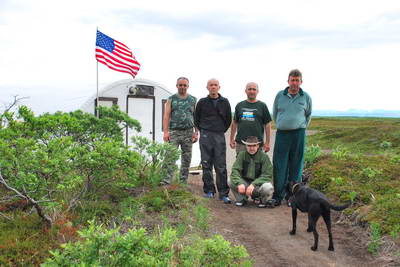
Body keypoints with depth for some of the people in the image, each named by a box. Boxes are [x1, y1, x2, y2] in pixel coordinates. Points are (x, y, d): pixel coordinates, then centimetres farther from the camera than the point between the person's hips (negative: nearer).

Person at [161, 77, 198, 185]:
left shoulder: (193, 100, 12)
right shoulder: (171, 99, 8)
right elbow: (166, 116, 2)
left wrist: (196, 132, 1)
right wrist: (166, 131, -9)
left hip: (188, 132, 2)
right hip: (174, 131, -2)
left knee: (186, 158, 5)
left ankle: (183, 182, 14)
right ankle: (167, 180, -12)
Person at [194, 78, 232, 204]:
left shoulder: (225, 102, 7)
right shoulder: (202, 102, 5)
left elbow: (229, 119, 16)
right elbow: (196, 118, 13)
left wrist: (222, 130, 10)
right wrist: (202, 131, 9)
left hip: (219, 136, 0)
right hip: (205, 136, 0)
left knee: (221, 166, -2)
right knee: (206, 165, 4)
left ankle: (223, 193, 2)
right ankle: (209, 191, 15)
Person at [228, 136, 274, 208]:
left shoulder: (263, 156, -11)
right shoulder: (242, 155, -5)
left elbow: (267, 175, -15)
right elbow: (235, 170, -13)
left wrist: (253, 184, -29)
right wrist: (239, 183, -32)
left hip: (258, 184, -2)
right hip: (245, 182, 2)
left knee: (268, 188, -34)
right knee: (231, 182, -25)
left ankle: (263, 200, 3)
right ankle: (242, 198, 5)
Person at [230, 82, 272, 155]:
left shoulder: (262, 106, 6)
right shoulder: (239, 105, 12)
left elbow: (267, 124, 4)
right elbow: (234, 122, 17)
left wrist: (267, 142, -1)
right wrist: (232, 139, 12)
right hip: (240, 143, 2)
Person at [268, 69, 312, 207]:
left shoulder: (306, 97, 6)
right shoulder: (280, 95, 6)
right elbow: (274, 114, 18)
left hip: (298, 134, 0)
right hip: (281, 134, 0)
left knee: (296, 166, 4)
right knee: (279, 166, -1)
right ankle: (277, 196, 5)